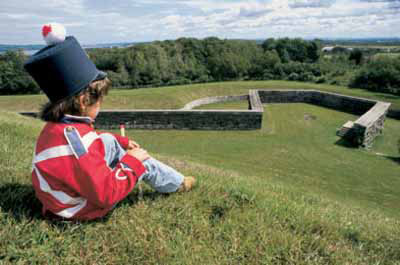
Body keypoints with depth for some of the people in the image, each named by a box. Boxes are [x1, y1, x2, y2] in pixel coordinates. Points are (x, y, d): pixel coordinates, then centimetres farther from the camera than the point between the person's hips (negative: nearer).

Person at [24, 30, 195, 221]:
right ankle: (177, 184, 25)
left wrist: (122, 142, 14)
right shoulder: (76, 139, -36)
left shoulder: (56, 127, -5)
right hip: (83, 208, -9)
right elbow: (107, 194, -34)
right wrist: (132, 161, -22)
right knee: (144, 163, -1)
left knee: (108, 141, 10)